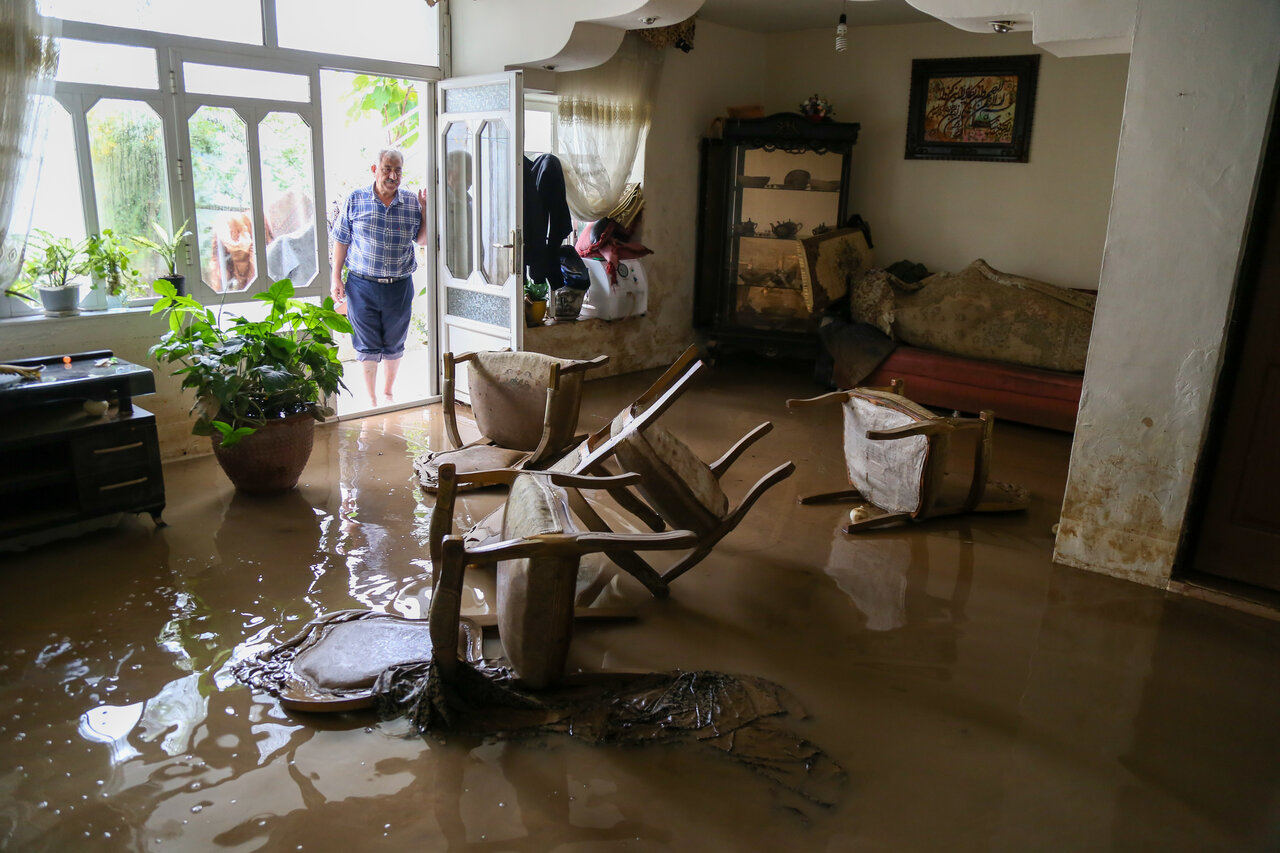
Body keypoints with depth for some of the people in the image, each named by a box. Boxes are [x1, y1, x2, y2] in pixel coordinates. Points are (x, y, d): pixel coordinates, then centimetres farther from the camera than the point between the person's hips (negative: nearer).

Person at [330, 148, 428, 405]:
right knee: (367, 346, 5)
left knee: (394, 345, 13)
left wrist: (425, 210, -8)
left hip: (400, 287, 2)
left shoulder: (412, 201, 2)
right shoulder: (355, 200, -2)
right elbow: (341, 241, 4)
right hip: (362, 286, -2)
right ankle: (371, 399, 19)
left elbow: (423, 240, 5)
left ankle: (387, 393, 32)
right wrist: (336, 278, 0)